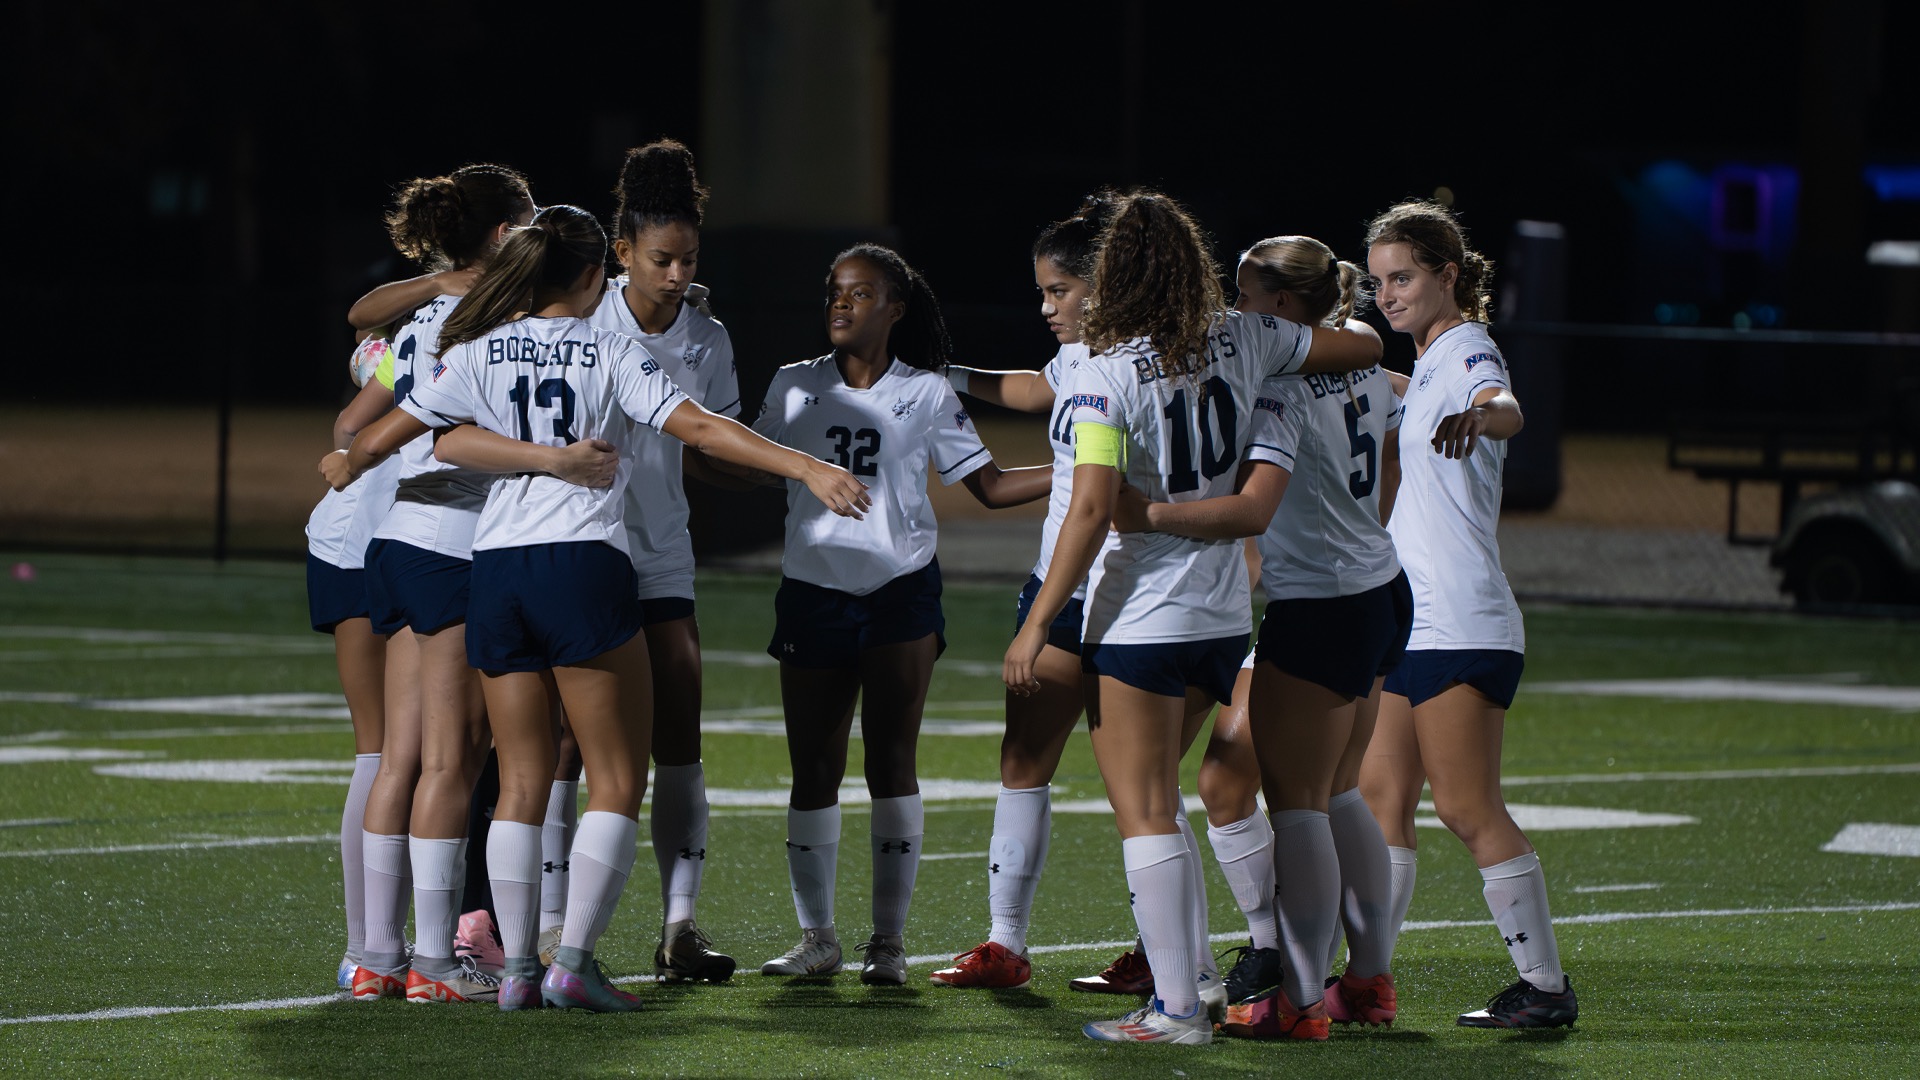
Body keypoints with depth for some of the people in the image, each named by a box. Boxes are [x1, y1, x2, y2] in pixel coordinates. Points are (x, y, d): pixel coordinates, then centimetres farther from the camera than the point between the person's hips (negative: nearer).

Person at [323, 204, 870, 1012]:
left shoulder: (478, 354, 9)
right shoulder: (609, 353, 0)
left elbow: (385, 435, 14)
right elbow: (699, 428, -9)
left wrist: (345, 467, 36)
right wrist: (807, 468, -11)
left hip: (494, 569, 4)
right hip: (584, 564, -4)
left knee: (521, 779, 10)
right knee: (617, 778, 2)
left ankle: (516, 967, 4)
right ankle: (574, 960, -8)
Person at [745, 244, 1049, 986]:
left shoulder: (927, 394, 4)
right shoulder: (794, 388, 9)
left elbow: (990, 485, 5)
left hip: (900, 590, -2)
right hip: (813, 590, 2)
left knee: (891, 759, -3)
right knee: (814, 767, 1)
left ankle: (889, 939, 2)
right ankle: (816, 937, 11)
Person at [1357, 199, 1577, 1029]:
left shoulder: (1467, 353, -11)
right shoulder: (1430, 364, 17)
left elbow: (1506, 408, -36)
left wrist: (1476, 415, -57)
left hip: (1461, 627, -10)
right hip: (1415, 622, 10)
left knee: (1467, 807, -10)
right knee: (1381, 795, 6)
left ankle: (1546, 985, -5)